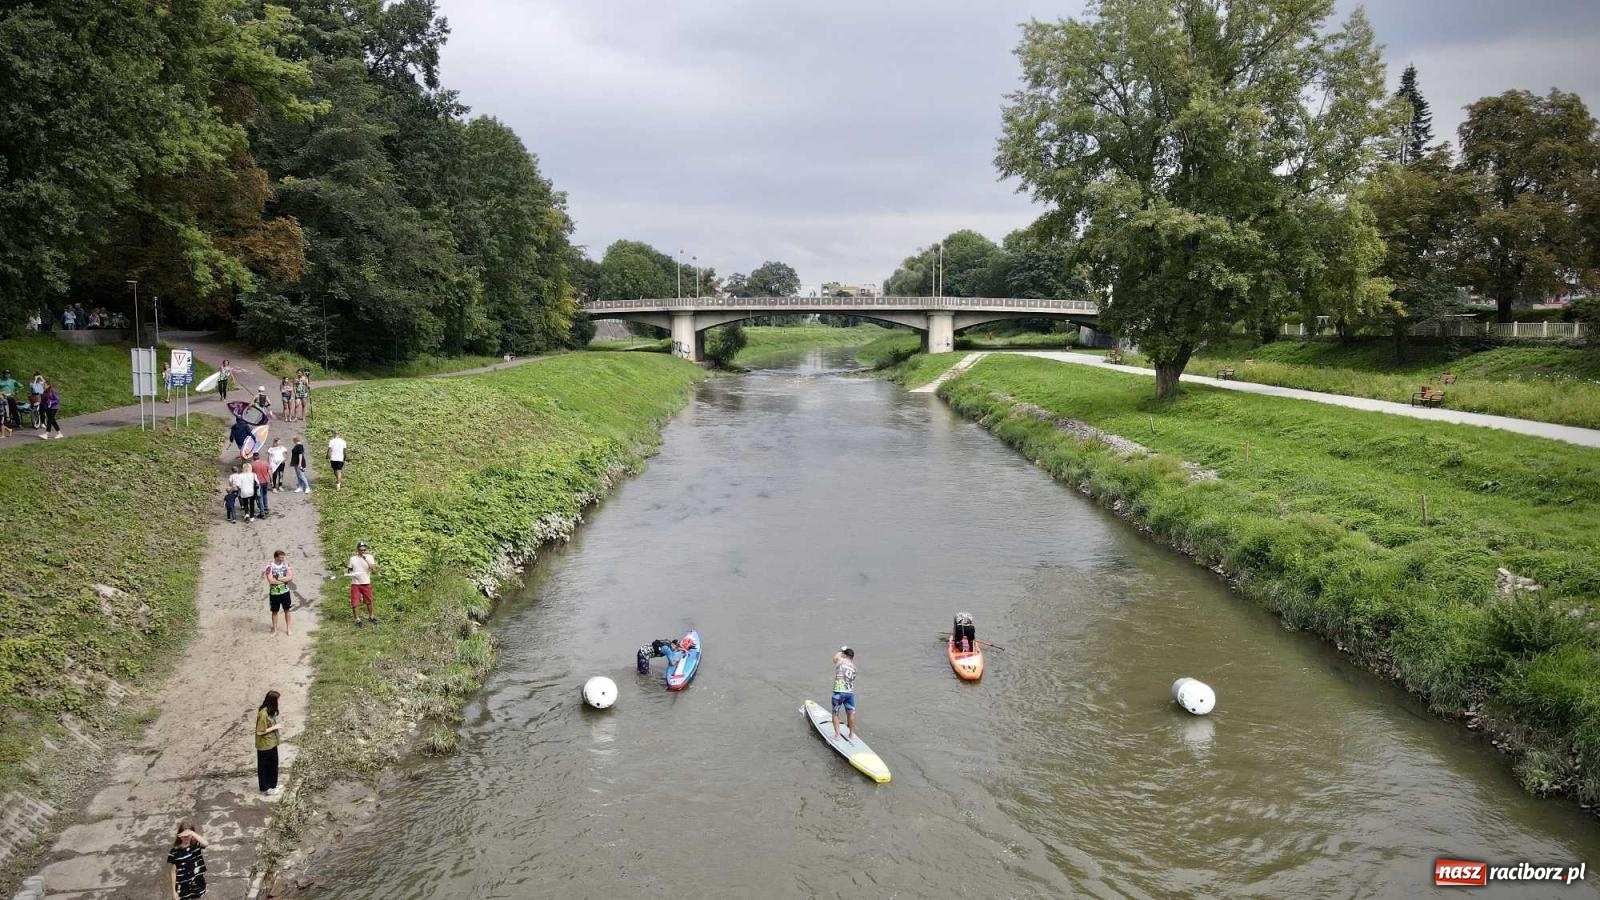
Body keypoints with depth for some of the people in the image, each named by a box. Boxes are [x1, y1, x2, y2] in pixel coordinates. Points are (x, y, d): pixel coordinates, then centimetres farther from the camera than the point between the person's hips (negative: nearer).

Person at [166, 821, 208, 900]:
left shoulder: (197, 845, -9)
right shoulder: (175, 852, -12)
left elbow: (205, 843, -34)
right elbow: (173, 872, -7)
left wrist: (192, 833, -43)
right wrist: (174, 891, -6)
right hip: (183, 888, -1)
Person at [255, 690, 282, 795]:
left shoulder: (270, 711, 0)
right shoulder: (263, 714, -28)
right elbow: (260, 732, -24)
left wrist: (276, 728, 4)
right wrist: (274, 728, -20)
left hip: (272, 743, 9)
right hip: (265, 745, -9)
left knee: (273, 764, 20)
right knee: (264, 766, 8)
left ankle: (272, 784, 35)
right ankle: (265, 788, 21)